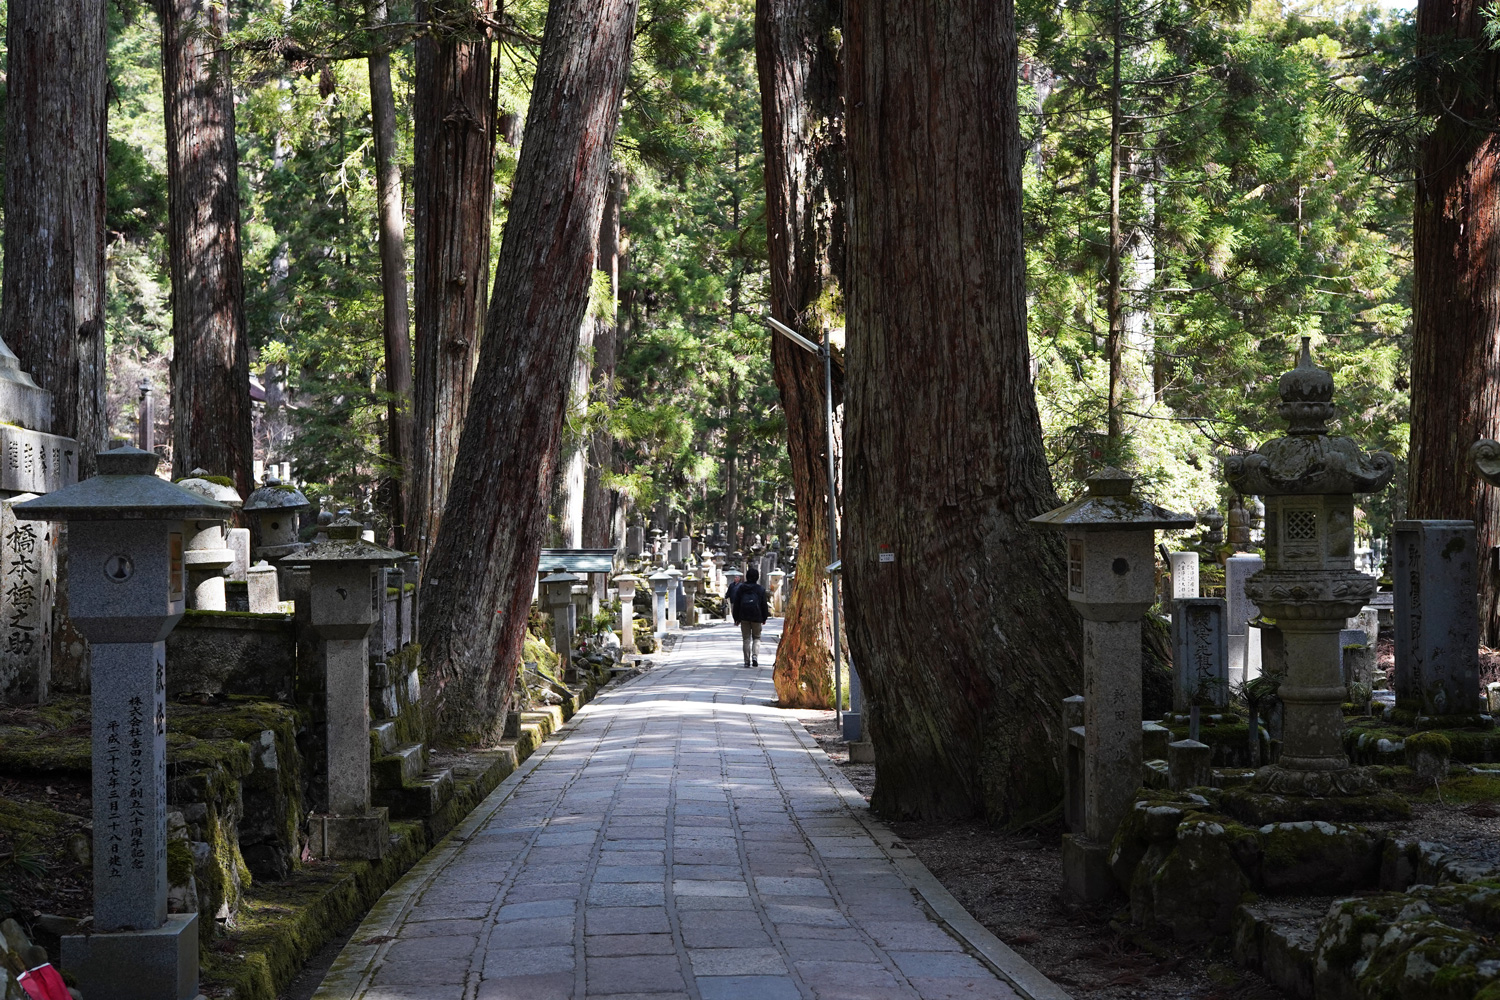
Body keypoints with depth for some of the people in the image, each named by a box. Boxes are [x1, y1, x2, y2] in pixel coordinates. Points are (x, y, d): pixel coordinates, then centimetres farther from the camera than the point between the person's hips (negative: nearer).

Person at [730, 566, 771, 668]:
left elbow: (736, 603, 4)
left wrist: (736, 617, 9)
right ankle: (755, 656, -12)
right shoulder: (761, 589, -1)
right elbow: (764, 605, 2)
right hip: (756, 617, -1)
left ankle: (747, 660, 3)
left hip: (744, 617, 1)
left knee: (746, 638, 7)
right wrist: (764, 618, 11)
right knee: (756, 637, 10)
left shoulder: (741, 588, 3)